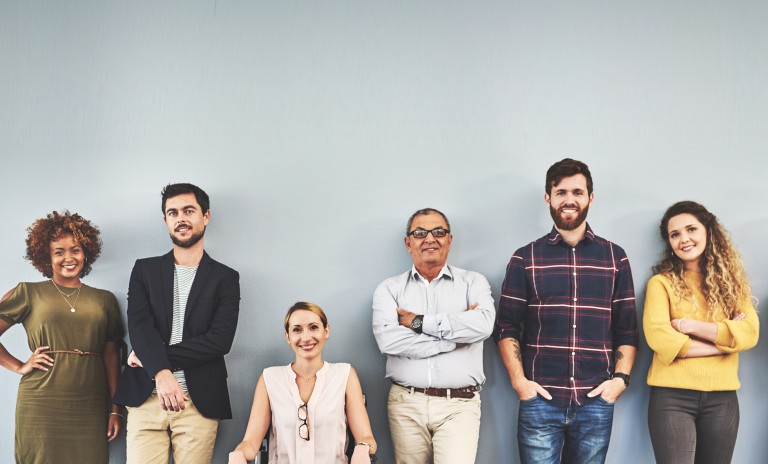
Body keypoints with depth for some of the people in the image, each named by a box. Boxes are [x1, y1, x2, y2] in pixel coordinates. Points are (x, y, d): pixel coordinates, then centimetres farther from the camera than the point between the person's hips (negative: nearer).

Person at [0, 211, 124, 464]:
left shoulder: (104, 300, 13)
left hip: (91, 407, 2)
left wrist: (116, 410, 5)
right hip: (42, 404, -2)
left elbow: (111, 355, 10)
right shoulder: (28, 293, 7)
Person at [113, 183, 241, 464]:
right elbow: (139, 326, -3)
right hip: (146, 398, 1)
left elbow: (220, 340, -6)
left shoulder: (225, 278, 7)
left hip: (199, 402, -1)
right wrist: (161, 372, -21)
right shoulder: (145, 270, 11)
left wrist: (149, 356, -8)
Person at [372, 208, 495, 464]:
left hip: (459, 404, -1)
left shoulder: (473, 282, 8)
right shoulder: (390, 289, 7)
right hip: (406, 404, 1)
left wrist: (420, 322, -9)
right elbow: (387, 339, -11)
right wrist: (456, 338, -9)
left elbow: (483, 324, -13)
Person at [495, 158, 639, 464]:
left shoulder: (614, 257, 10)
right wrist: (519, 381, -7)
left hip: (596, 402, 1)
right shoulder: (525, 258, 6)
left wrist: (620, 377, -4)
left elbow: (627, 329, 9)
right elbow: (507, 328, 4)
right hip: (540, 400, -1)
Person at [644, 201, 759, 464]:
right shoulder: (661, 283, 1)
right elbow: (657, 337, -13)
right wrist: (724, 338, -7)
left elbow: (750, 333, -3)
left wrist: (693, 326, -11)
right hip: (672, 395, -3)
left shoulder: (730, 281, 11)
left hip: (722, 397, 3)